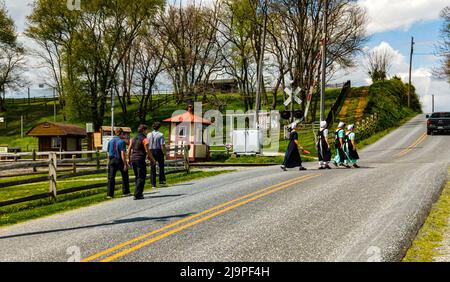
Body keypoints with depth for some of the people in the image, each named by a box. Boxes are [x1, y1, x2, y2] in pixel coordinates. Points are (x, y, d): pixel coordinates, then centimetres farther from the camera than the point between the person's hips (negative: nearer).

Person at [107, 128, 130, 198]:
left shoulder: (110, 141, 5)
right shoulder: (121, 141, -12)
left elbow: (108, 154, 11)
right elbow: (123, 154, -17)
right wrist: (125, 164, -14)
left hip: (112, 161, 4)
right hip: (120, 161, -4)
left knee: (111, 178, 4)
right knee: (125, 177, 13)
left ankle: (110, 194, 1)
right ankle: (125, 192, 18)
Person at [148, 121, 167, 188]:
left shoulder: (149, 135, 3)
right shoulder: (160, 135, -10)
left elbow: (146, 145, 3)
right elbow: (162, 145, -15)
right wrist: (164, 152, -4)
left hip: (151, 151, 4)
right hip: (158, 151, -4)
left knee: (153, 168, 8)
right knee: (161, 166, 12)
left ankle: (153, 184, 8)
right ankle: (161, 181, 12)